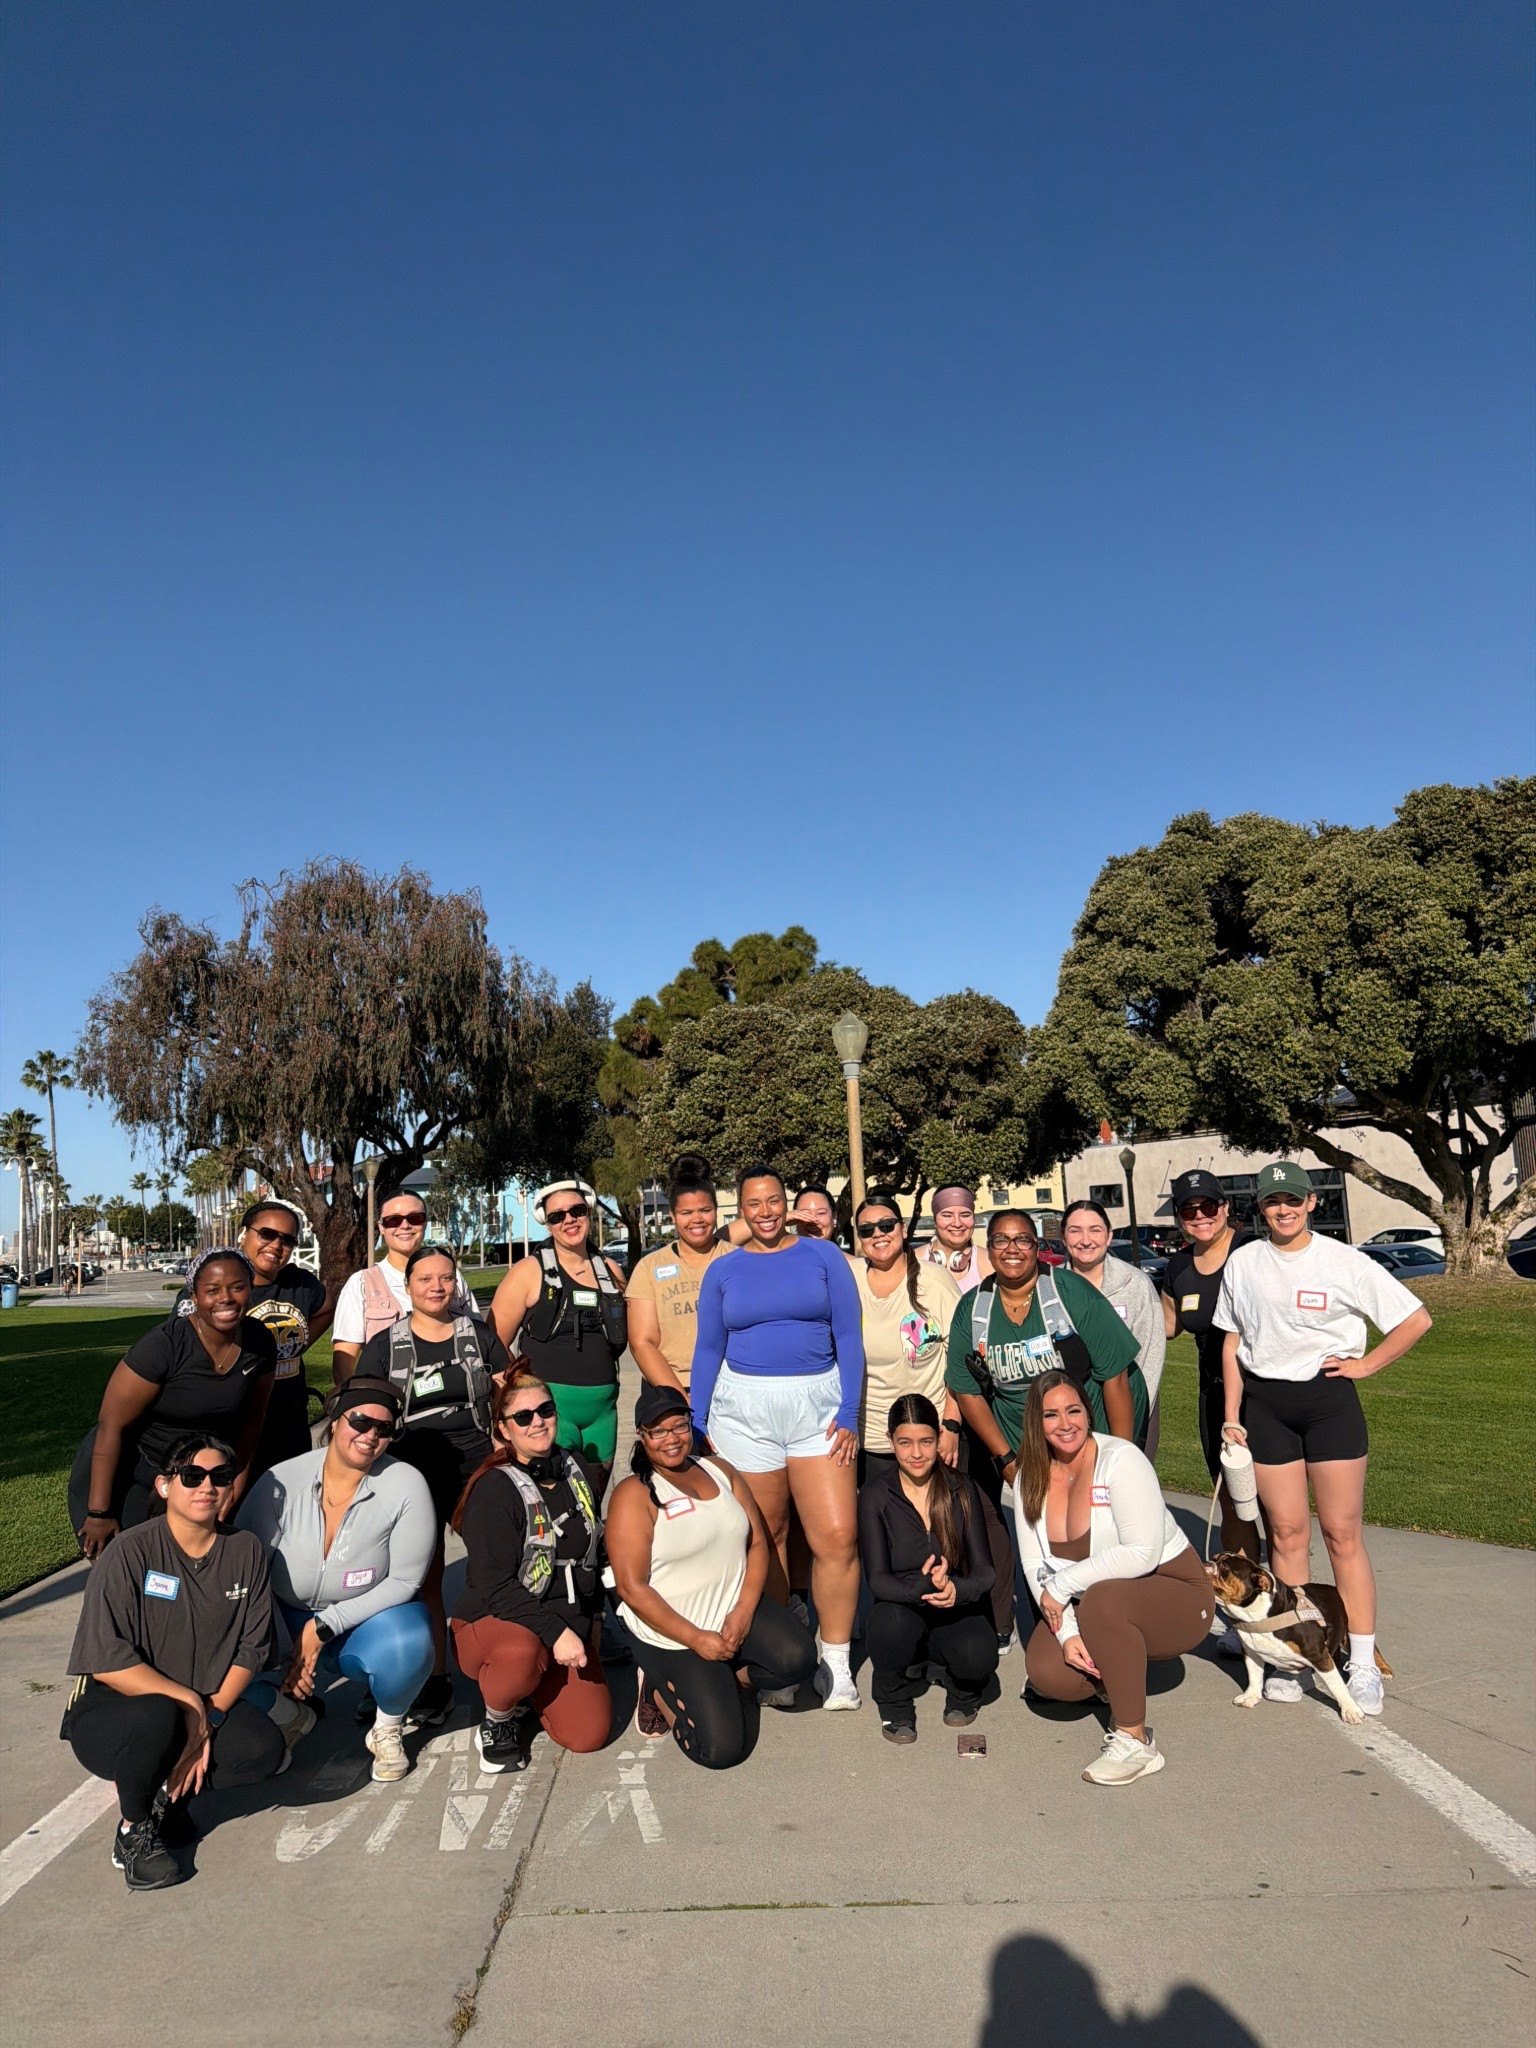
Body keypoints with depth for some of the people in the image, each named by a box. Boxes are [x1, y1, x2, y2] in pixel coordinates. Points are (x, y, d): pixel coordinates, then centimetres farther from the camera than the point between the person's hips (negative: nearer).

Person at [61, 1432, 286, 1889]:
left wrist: (207, 1722, -15)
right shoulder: (132, 1552, -16)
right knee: (156, 1718, -37)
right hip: (110, 1710, -4)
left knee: (266, 1749, -23)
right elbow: (107, 1662, -20)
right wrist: (189, 1701, -20)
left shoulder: (245, 1551, -4)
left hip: (208, 1706, 4)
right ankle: (134, 1832, -7)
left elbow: (251, 1651, -3)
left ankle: (167, 1792, 4)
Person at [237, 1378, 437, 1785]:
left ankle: (388, 1729, 2)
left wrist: (324, 1627, -20)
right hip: (288, 1621, 2)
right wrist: (287, 1650, -17)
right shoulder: (281, 1482, -15)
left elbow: (404, 1581, -14)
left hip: (368, 1621, -2)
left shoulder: (406, 1485, -18)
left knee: (408, 1644, -34)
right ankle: (292, 1719, 10)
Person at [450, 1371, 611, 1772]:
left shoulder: (577, 1471, 3)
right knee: (522, 1653, -39)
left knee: (589, 1734, -9)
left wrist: (590, 1618, 14)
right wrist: (553, 1632, -30)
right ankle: (495, 1722, -5)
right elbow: (494, 1587, -22)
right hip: (491, 1622, -5)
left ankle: (527, 1697, 22)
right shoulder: (494, 1490, -17)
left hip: (569, 1624, 6)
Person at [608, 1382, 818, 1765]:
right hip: (670, 1632, -5)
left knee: (798, 1658, -22)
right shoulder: (633, 1495, -11)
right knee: (723, 1748, -13)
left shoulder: (720, 1471, 7)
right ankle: (660, 1690, 14)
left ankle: (726, 1680, 6)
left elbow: (758, 1544, 5)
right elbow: (632, 1587, -15)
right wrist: (696, 1639, -17)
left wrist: (744, 1612, -11)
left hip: (735, 1610, 5)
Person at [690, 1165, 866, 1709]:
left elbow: (848, 1336, 1)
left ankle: (836, 1664, 8)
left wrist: (848, 1412, -6)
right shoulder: (724, 1270, 8)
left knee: (837, 1536, -8)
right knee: (764, 1537, 9)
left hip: (818, 1404, -1)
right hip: (743, 1410, 1)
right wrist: (698, 1426, 7)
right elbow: (708, 1350, 11)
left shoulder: (823, 1255, 3)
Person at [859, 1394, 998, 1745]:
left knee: (979, 1657, -31)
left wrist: (956, 1591, -31)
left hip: (957, 1612, 1)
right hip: (903, 1613, -1)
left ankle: (962, 1691, 8)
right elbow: (877, 1578, -15)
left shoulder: (961, 1489, -4)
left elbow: (984, 1571, -7)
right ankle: (895, 1703, -2)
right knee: (890, 1620, -35)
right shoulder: (875, 1494, -8)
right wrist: (923, 1587, -36)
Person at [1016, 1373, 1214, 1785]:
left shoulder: (1120, 1459, -20)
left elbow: (1142, 1554, -28)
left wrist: (1062, 1585, -24)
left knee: (1101, 1600, -36)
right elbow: (1034, 1564, -6)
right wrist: (1066, 1632, -20)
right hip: (1088, 1607, 6)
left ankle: (1136, 1742, -19)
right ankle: (1119, 1683, 16)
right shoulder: (1030, 1477, -3)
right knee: (1047, 1674, -19)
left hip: (1174, 1596, -6)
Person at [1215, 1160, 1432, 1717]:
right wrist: (1232, 1416, 4)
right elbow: (1231, 1345, 8)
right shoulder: (1243, 1262, 4)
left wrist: (1365, 1365, -5)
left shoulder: (1343, 1262, -5)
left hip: (1329, 1399, -2)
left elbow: (1416, 1319, -1)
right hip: (1264, 1403, 2)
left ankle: (1363, 1666, 8)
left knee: (1343, 1534, 1)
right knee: (1286, 1532, 6)